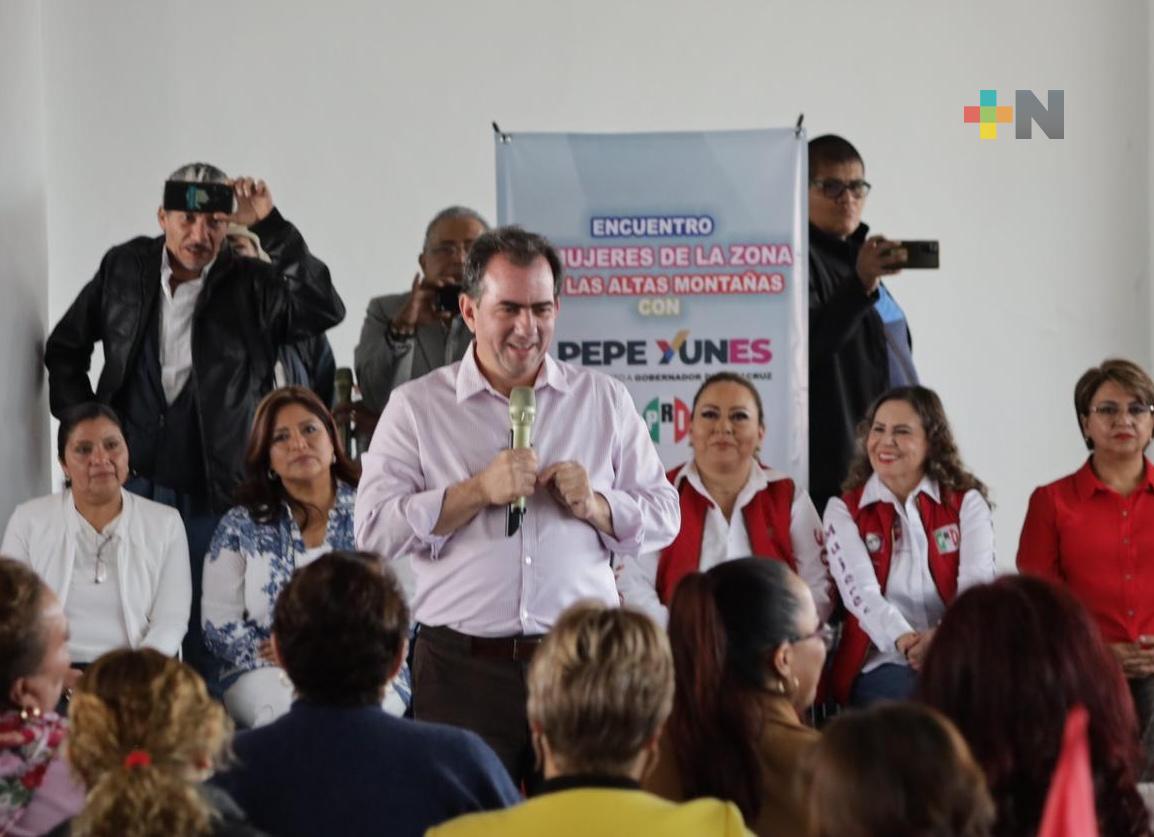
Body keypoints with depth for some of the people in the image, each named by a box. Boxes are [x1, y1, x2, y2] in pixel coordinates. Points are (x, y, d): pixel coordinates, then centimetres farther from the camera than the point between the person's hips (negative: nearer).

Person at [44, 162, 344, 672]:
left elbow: (324, 309, -23)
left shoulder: (251, 285, -5)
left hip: (215, 494, -2)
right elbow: (65, 348, 16)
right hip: (129, 483, 2)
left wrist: (270, 228, -24)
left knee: (207, 636, 2)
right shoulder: (124, 268, 4)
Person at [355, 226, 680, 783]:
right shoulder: (416, 406, 6)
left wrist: (595, 506, -7)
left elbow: (663, 516, 12)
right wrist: (479, 491, -12)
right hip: (462, 670, -1)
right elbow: (374, 531, -4)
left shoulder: (605, 400, 13)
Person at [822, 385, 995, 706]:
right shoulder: (844, 511, 8)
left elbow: (978, 582, -8)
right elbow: (862, 592, -10)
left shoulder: (967, 503, 9)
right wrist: (906, 642, -32)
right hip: (883, 664, -1)